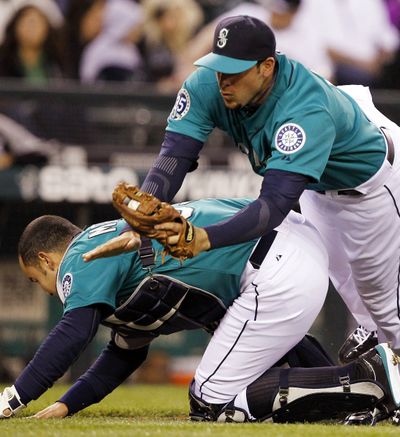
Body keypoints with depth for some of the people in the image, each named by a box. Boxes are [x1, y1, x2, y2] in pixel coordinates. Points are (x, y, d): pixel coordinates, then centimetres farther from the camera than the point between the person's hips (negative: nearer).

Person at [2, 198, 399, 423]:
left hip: (278, 274, -10)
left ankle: (366, 381, -13)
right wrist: (64, 405, 28)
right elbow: (125, 354, 35)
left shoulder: (82, 257, 0)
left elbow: (73, 335, -16)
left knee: (211, 403, -4)